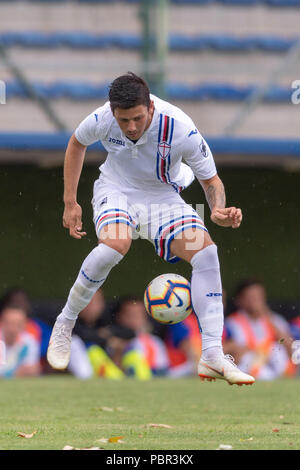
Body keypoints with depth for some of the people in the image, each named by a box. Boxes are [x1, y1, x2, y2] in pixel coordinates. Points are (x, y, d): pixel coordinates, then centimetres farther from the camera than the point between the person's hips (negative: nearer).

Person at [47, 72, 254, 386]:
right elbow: (77, 144, 3)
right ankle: (63, 326, -13)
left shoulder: (181, 129, -27)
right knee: (115, 245, -35)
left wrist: (218, 210, -35)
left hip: (162, 197, 1)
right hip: (116, 191, -1)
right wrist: (70, 203, 3)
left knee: (206, 251, -23)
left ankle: (212, 357, -22)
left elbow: (211, 180, -12)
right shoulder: (101, 120, -23)